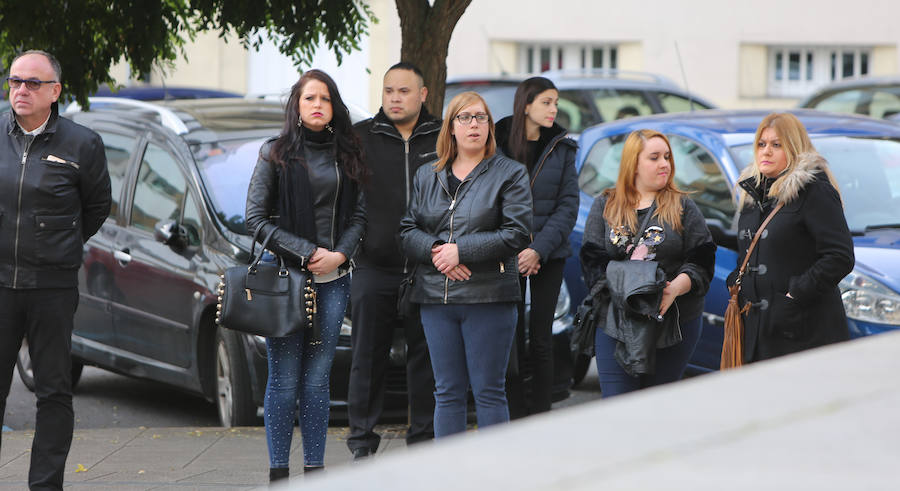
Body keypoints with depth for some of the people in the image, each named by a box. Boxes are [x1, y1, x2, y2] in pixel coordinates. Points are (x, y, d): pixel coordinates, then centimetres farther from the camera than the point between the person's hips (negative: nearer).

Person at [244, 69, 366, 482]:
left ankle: (315, 467, 8)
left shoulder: (346, 155, 10)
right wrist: (307, 252, -10)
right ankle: (278, 471, 2)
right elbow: (256, 218, -3)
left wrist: (339, 255, -7)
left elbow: (359, 215, 11)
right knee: (284, 380, -2)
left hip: (332, 278, 3)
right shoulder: (276, 154, 1)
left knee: (317, 380, 4)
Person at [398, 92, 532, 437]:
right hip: (436, 297, 4)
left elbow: (516, 234, -8)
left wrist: (461, 251, -14)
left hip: (488, 296, -4)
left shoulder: (509, 174, 2)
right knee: (447, 392, 7)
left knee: (488, 391, -2)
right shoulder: (427, 176, 15)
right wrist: (435, 251, -11)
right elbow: (408, 230, 10)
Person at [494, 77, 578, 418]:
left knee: (541, 340, 1)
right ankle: (516, 419, 4)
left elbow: (568, 205, 0)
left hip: (548, 257, 1)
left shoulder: (561, 149, 4)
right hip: (507, 257, -1)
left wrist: (538, 250, -11)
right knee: (511, 340, -1)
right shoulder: (498, 145, 0)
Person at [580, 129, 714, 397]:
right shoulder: (605, 206, 10)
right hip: (616, 322, 0)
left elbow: (701, 262, 1)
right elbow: (593, 261, 4)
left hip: (674, 323, 0)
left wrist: (676, 288, -18)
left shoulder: (683, 207, 9)